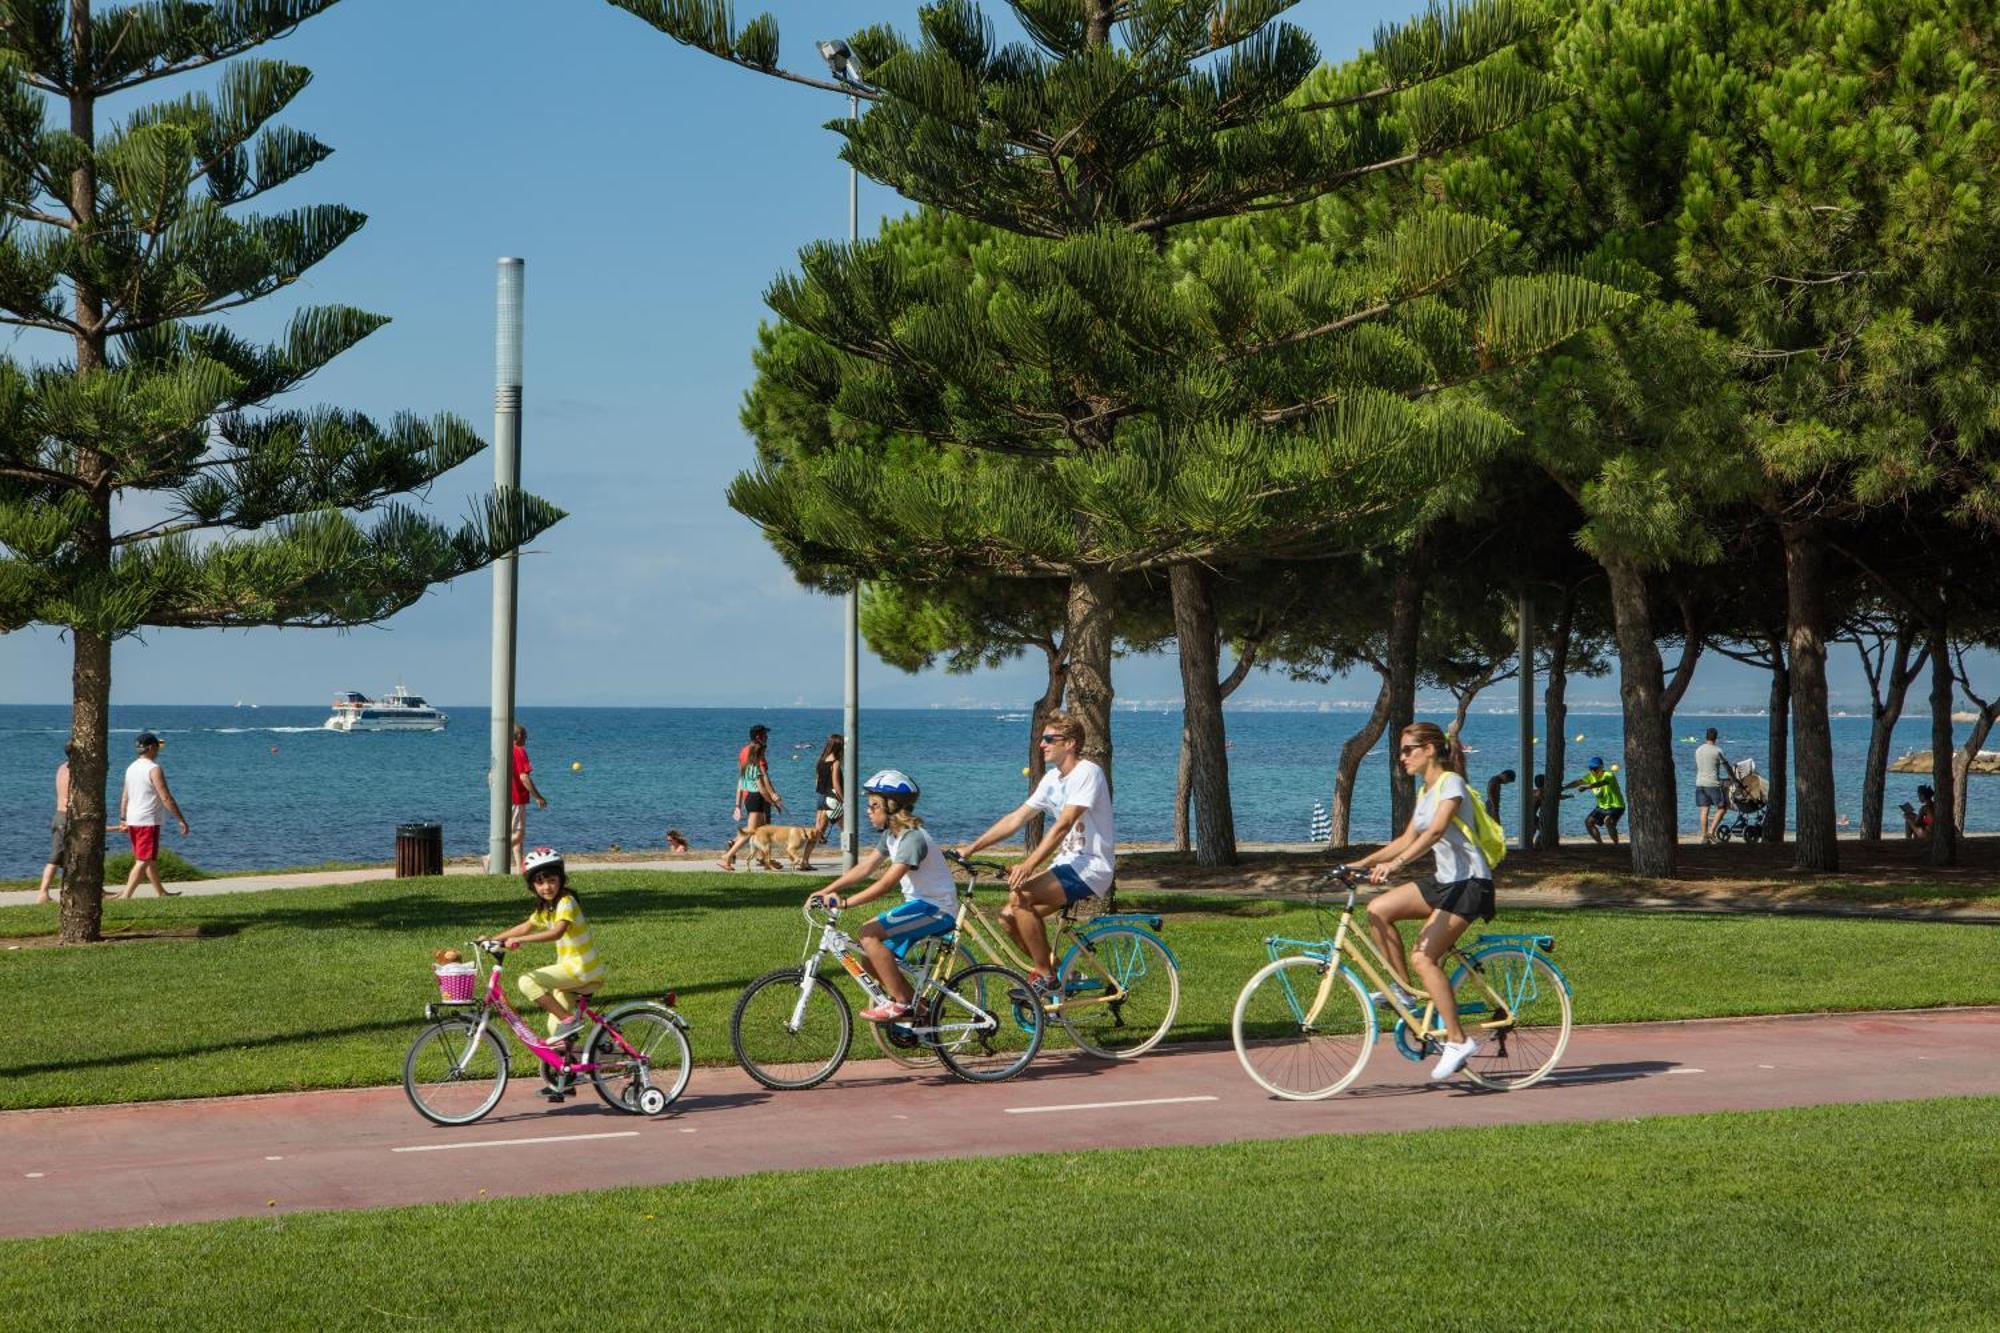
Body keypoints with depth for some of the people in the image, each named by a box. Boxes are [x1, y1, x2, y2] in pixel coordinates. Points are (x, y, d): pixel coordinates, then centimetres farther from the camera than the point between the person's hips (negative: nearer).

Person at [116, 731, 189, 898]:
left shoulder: (131, 768, 9)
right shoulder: (154, 769, -15)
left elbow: (125, 797, 15)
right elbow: (166, 798, -17)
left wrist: (122, 820, 24)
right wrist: (181, 820, -13)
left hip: (132, 821, 8)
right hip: (148, 822, -8)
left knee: (151, 859, 19)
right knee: (143, 862, -6)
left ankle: (161, 892, 30)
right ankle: (125, 896, -13)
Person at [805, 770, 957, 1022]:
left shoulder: (913, 838, -23)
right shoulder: (892, 834, 9)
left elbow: (886, 883, -30)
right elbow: (866, 866, 9)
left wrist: (844, 902, -35)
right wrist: (826, 891, 1)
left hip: (936, 908, -10)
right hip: (919, 903, 10)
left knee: (870, 934, -23)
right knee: (871, 960, 4)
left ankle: (901, 1003, -15)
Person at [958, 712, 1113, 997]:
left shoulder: (1087, 773, -14)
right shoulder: (1053, 778, 13)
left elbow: (1063, 826, -24)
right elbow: (1016, 819, 12)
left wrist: (1029, 864, -33)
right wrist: (971, 848, 5)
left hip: (1091, 867, -9)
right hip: (1067, 864, 9)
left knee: (1019, 896, -25)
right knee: (1008, 916, -3)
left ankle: (1045, 976, -14)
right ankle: (1057, 973, 11)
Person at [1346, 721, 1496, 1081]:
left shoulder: (1451, 782, -11)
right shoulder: (1425, 791, 17)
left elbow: (1436, 831, -26)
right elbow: (1408, 839, 18)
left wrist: (1396, 863, -38)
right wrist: (1364, 862, 6)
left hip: (1470, 882, -9)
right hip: (1444, 879, 9)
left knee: (1423, 956, -18)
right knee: (1378, 909, -7)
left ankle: (1458, 1040, -15)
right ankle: (1404, 991, 2)